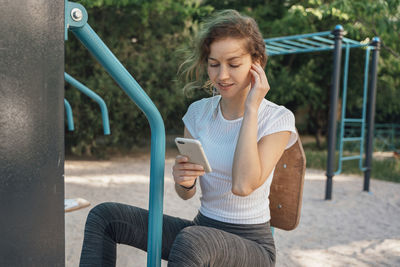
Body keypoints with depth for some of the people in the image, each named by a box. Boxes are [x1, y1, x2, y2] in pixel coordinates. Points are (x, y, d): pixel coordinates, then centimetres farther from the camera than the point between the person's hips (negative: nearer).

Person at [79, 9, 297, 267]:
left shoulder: (278, 119, -11)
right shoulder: (199, 112, 2)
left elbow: (243, 185, -27)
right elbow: (186, 194, 5)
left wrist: (251, 109, -21)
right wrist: (184, 181, -19)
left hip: (251, 243, -5)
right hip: (202, 226, 5)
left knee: (191, 240, -39)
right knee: (103, 215, -7)